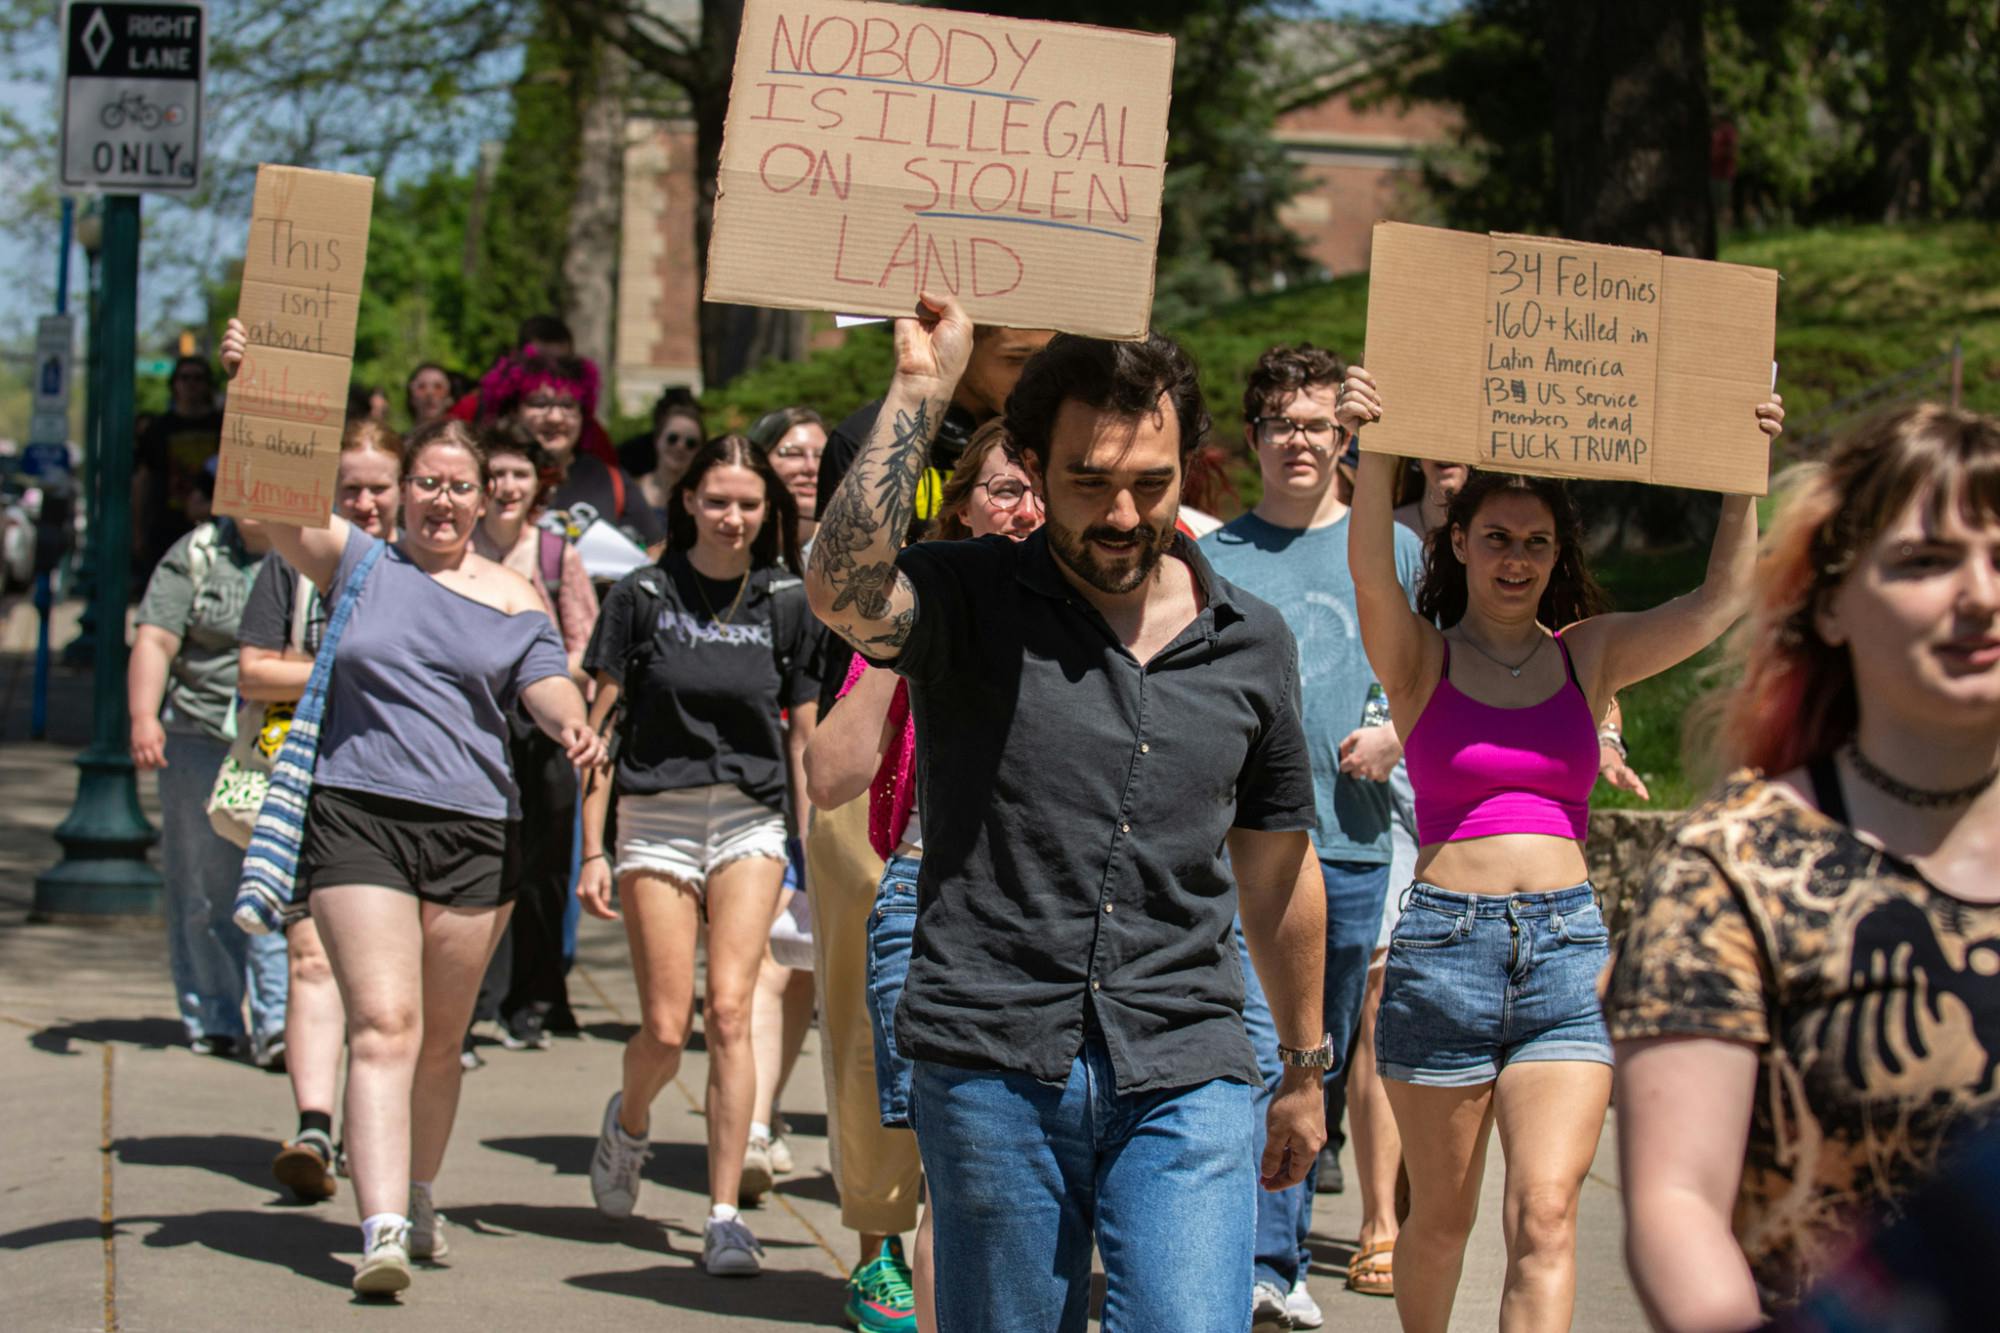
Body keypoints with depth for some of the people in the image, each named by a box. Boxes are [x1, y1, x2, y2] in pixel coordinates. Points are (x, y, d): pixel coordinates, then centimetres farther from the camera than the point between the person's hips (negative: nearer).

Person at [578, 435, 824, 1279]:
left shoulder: (787, 603, 4)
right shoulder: (642, 596, 0)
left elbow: (805, 736, 9)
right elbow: (602, 725, 2)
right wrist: (593, 850, -2)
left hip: (751, 821, 1)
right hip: (656, 820, 0)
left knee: (729, 1011, -13)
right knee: (666, 1029, -2)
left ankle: (724, 1215, -8)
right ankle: (628, 1121, 33)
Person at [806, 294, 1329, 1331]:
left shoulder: (1252, 644, 10)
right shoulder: (968, 603, 0)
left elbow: (1278, 868, 19)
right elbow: (843, 589, -24)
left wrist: (1306, 1070, 24)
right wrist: (920, 388, -19)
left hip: (1184, 1079, 2)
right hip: (990, 1063, -2)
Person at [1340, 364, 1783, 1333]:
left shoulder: (1591, 655, 11)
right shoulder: (1419, 659, 3)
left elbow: (1721, 599, 0)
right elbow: (1370, 573, -17)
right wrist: (1376, 451, -33)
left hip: (1568, 945, 2)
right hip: (1442, 945, -1)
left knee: (1544, 1216, -10)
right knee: (1441, 1217, 10)